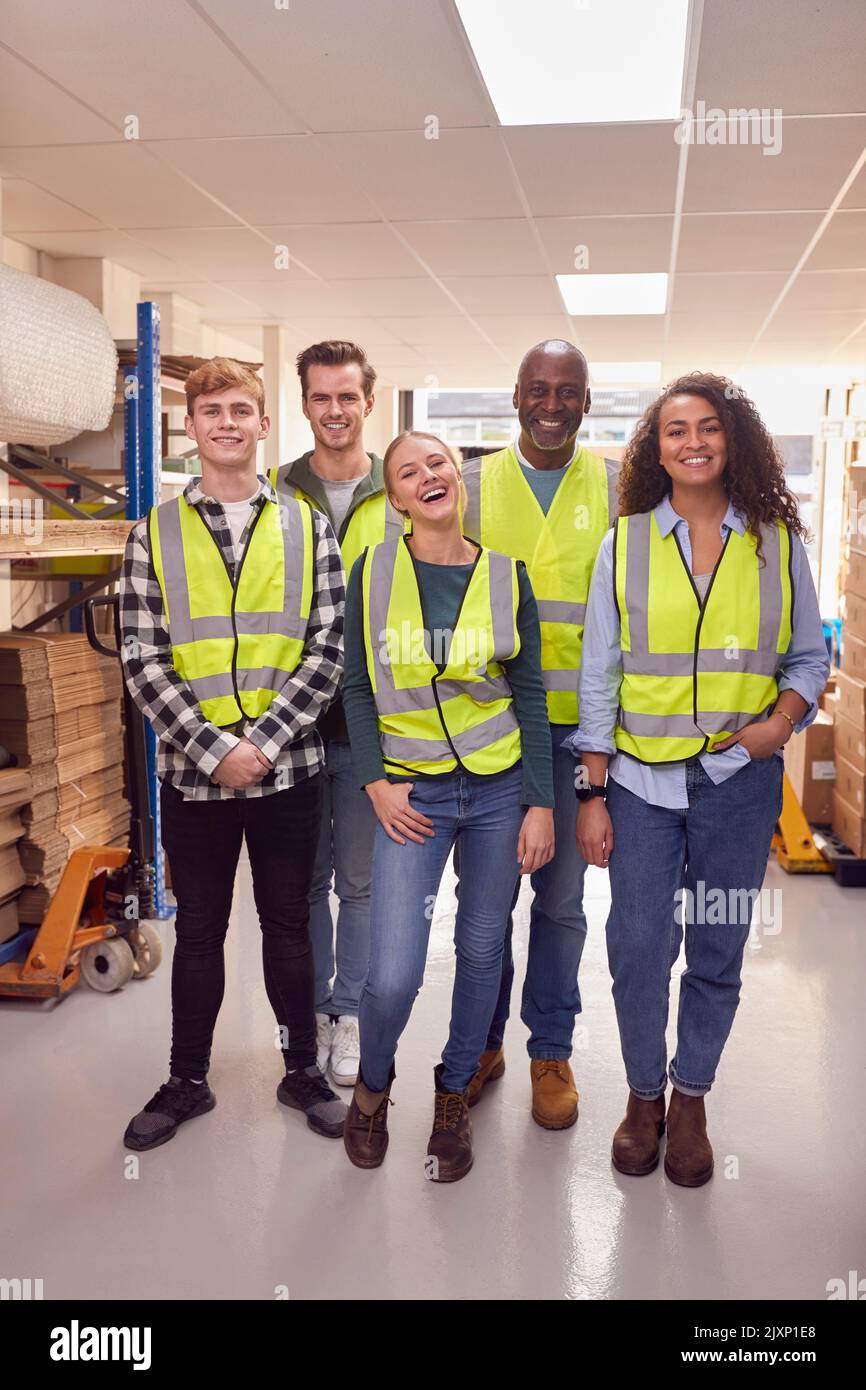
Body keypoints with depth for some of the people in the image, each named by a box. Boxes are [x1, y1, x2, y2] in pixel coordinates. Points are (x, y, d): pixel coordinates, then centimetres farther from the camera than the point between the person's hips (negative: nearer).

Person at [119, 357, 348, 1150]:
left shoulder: (307, 527, 2)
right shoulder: (155, 534, 1)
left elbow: (327, 649, -4)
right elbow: (143, 661, -5)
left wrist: (264, 741, -13)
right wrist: (214, 749, -14)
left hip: (289, 767, 0)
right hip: (192, 773, 0)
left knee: (289, 925, 13)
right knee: (199, 929, 13)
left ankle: (303, 1070, 31)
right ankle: (188, 1079, 30)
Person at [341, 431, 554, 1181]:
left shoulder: (506, 576, 1)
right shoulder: (372, 571, -1)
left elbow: (529, 694, 3)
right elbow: (357, 687, 4)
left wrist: (540, 803, -1)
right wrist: (376, 782, -6)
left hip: (499, 788, 2)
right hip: (412, 793, -1)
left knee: (482, 950, 11)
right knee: (392, 977, -7)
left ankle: (454, 1095, 35)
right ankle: (373, 1083, 25)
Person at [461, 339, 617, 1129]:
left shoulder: (616, 486, 4)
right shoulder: (475, 483, 5)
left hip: (578, 722, 0)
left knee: (562, 894, 9)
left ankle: (551, 1049, 26)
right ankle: (483, 1041, 28)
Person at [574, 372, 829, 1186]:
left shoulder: (777, 543, 4)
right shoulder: (624, 544, 2)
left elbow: (809, 655, 11)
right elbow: (599, 676, 2)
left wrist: (783, 719, -11)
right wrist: (591, 796, -1)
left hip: (739, 781, 1)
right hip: (642, 780, 0)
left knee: (717, 955, 9)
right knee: (637, 949, 1)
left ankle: (690, 1099, 30)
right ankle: (643, 1095, 26)